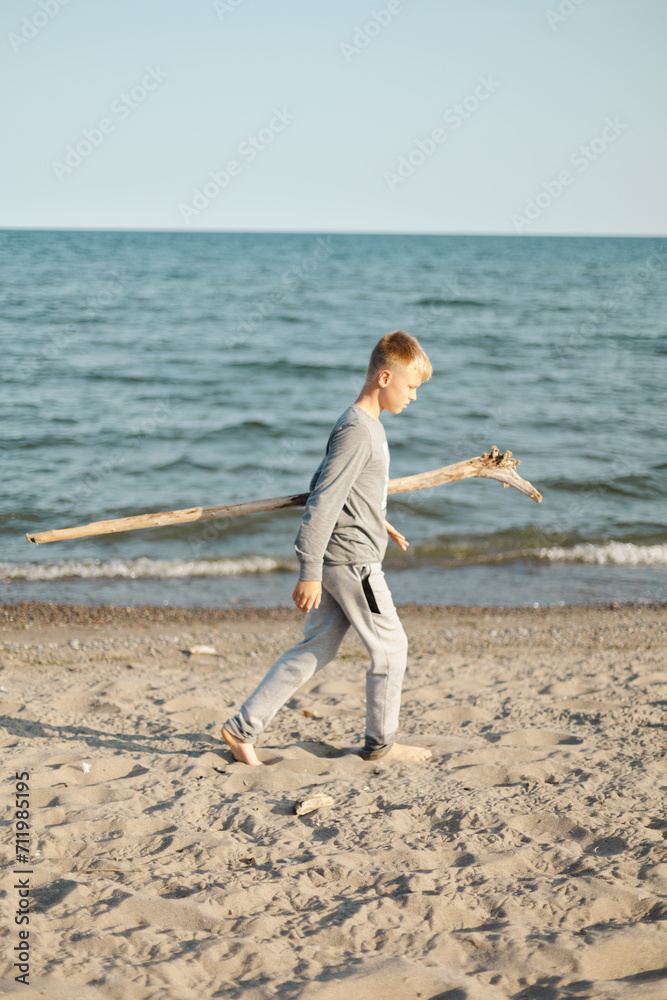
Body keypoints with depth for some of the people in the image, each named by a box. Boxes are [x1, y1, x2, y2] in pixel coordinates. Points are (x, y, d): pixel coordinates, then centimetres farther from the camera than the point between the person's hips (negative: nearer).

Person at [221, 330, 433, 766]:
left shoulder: (367, 425, 12)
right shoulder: (357, 431, -19)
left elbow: (342, 487, 25)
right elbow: (323, 502, -22)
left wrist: (375, 520, 32)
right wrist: (310, 573, -23)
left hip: (336, 560, 10)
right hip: (353, 561, -10)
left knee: (315, 650, 11)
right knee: (391, 647, 5)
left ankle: (243, 727, 11)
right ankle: (381, 743, 21)